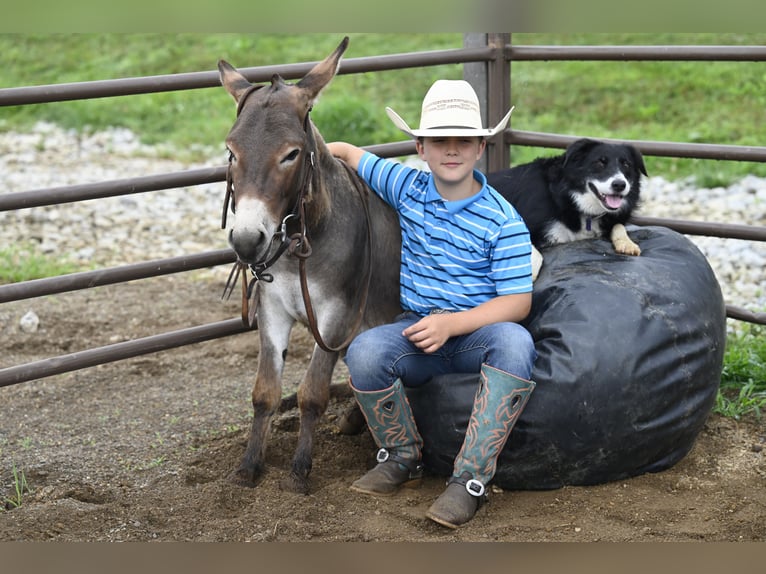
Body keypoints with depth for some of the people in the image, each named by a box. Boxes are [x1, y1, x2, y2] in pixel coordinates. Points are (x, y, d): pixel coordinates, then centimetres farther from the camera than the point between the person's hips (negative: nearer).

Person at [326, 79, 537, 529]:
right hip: (417, 329, 3)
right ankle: (403, 458, -3)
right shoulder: (409, 187, 6)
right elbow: (347, 153, 21)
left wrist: (451, 323, -23)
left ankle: (471, 479, -33)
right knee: (364, 352, -30)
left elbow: (518, 302, -11)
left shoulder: (502, 220, -7)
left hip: (480, 331, -3)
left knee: (515, 341, -38)